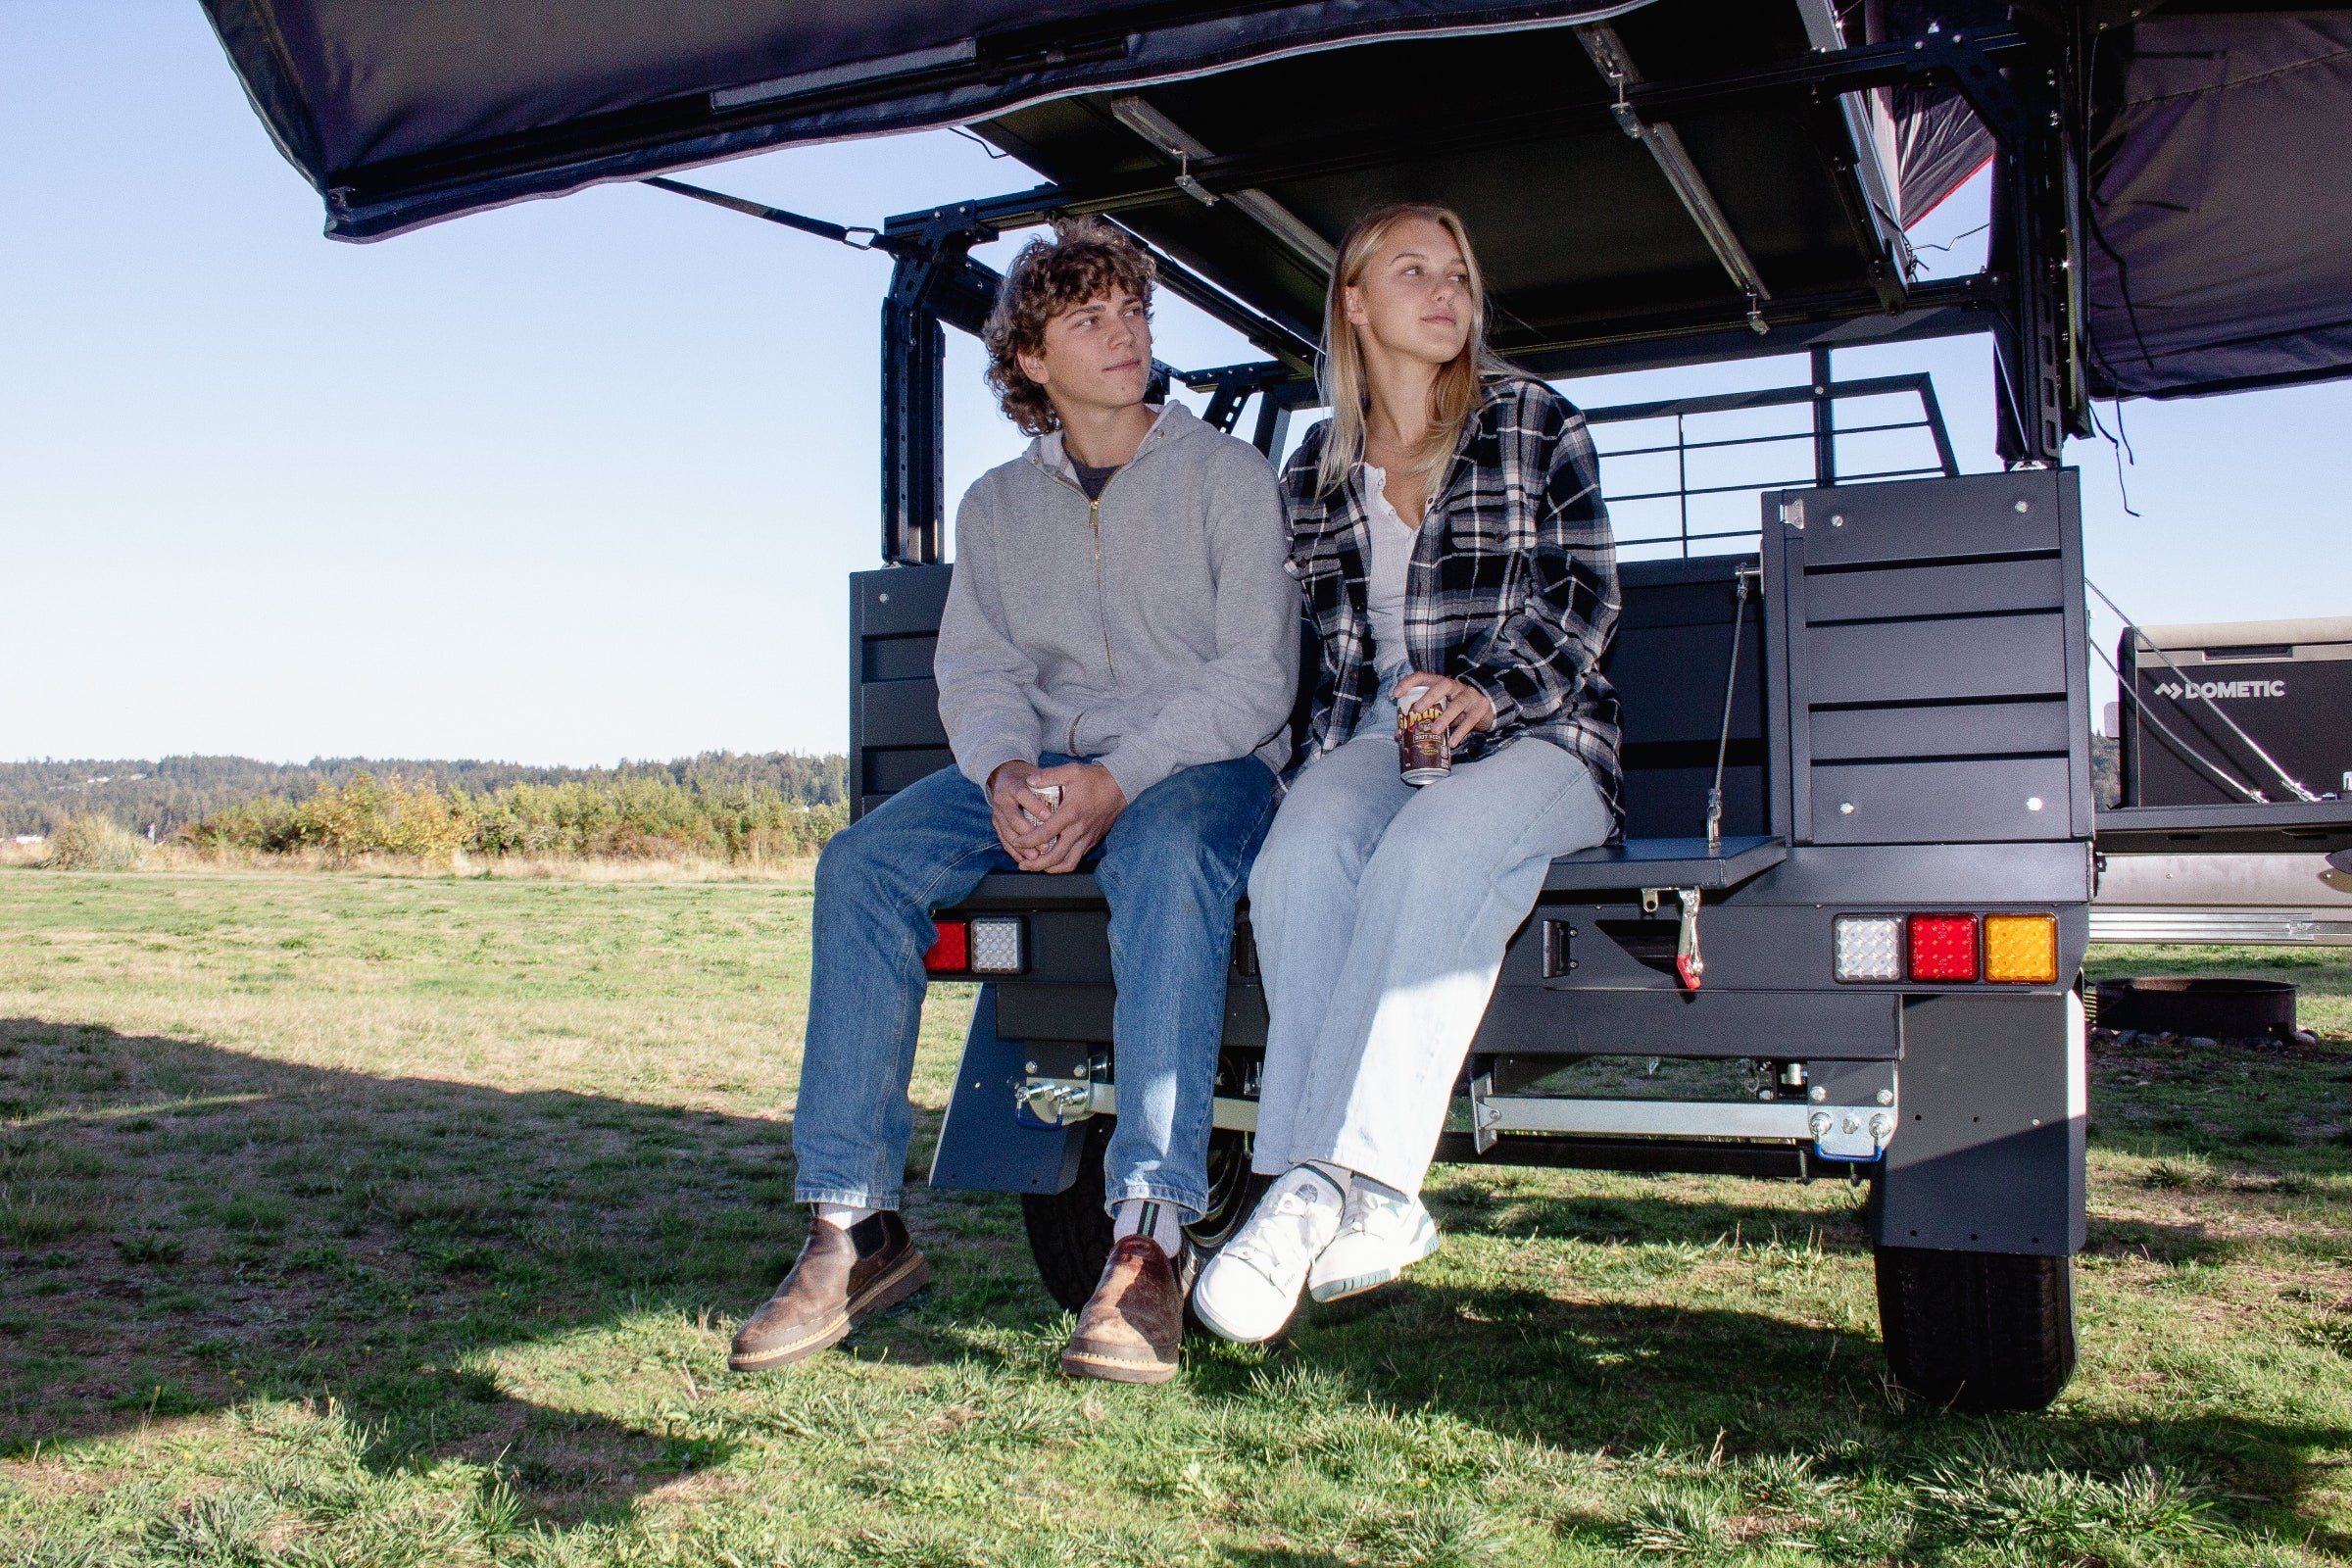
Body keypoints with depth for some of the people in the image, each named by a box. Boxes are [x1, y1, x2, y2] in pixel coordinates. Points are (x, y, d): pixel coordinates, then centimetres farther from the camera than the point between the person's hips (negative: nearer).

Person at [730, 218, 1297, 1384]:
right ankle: (854, 1225, -19)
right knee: (864, 863, -20)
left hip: (1203, 763, -4)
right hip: (1043, 763, 4)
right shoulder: (996, 505, 15)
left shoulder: (1227, 476, 1)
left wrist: (1117, 780, -23)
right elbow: (972, 665, 6)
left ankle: (1149, 1242, -43)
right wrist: (1005, 774, -18)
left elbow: (1257, 672, -8)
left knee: (1168, 859, -40)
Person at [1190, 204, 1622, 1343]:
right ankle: (1372, 1211, -35)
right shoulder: (1313, 471, 17)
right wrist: (1318, 760, 4)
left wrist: (1489, 692, -17)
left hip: (1535, 737, -3)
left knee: (1429, 853, -37)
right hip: (1378, 735, 3)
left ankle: (1323, 1189, -41)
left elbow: (1584, 592, 0)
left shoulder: (1535, 424, 8)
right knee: (1298, 859, -32)